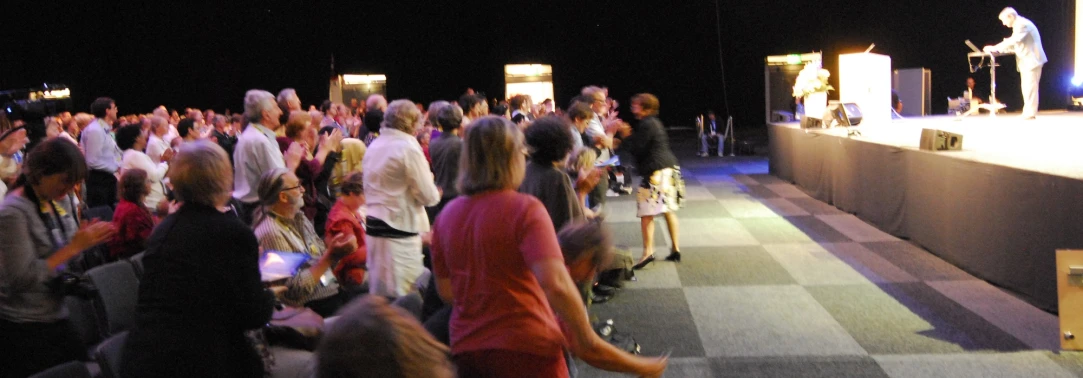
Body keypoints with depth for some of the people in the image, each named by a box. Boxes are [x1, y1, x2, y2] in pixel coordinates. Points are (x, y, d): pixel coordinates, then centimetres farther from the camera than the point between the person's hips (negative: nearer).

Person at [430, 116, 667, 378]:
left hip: (466, 346, 5)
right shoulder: (525, 209, -15)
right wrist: (586, 337, -12)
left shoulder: (446, 216, 1)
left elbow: (446, 292, 8)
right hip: (527, 346, -5)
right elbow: (556, 285, -26)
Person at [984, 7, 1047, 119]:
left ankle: (1030, 113, -10)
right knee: (1026, 88, 11)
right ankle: (1028, 112, 14)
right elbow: (1015, 45, 19)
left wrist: (995, 47, -25)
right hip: (1026, 61, 10)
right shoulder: (1018, 25, 17)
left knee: (1030, 87, -10)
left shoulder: (1022, 24, -16)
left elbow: (1013, 40, -27)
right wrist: (998, 49, 6)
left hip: (1031, 60, -10)